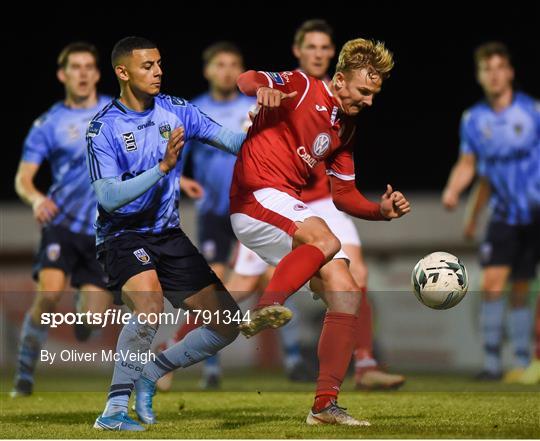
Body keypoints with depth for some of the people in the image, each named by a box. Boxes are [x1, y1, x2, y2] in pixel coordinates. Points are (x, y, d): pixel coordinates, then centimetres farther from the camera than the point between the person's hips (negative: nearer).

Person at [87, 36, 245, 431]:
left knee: (228, 325, 1)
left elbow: (231, 140, -5)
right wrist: (162, 167, -31)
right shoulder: (104, 128, -13)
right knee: (149, 306, -34)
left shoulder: (176, 110, 1)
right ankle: (115, 409, -23)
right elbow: (108, 198, -22)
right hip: (123, 236, -6)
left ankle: (151, 373, 18)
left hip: (168, 234, 6)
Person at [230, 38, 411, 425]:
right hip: (254, 195, -8)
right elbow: (246, 81, -17)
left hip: (287, 209, 8)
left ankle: (325, 405, -5)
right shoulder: (303, 89, -3)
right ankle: (265, 309, -50)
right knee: (325, 241, -33)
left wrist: (382, 210, 3)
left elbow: (344, 195, 21)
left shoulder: (345, 129, 20)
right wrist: (261, 88, -40)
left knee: (346, 293, -2)